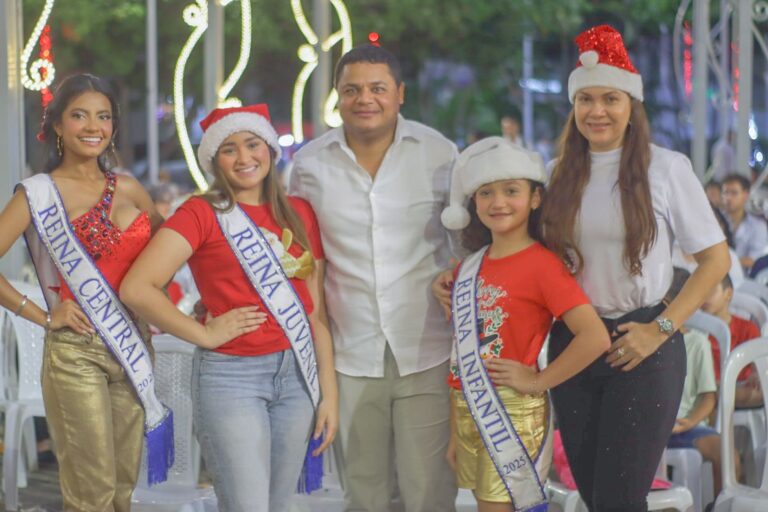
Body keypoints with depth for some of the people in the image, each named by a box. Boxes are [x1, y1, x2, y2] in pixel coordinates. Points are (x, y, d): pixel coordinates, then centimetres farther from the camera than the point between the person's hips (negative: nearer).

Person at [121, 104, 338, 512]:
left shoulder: (299, 215, 10)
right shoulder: (202, 214, -4)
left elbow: (316, 311, 11)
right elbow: (136, 288, -14)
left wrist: (329, 393, 7)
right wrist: (205, 334, -11)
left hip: (297, 375, 5)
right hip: (231, 375, -5)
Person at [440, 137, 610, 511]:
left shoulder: (542, 265, -11)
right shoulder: (470, 266, 10)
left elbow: (596, 337, -21)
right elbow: (460, 353, 14)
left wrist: (537, 381, -15)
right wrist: (454, 434, 13)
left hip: (512, 414, -7)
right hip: (469, 414, 7)